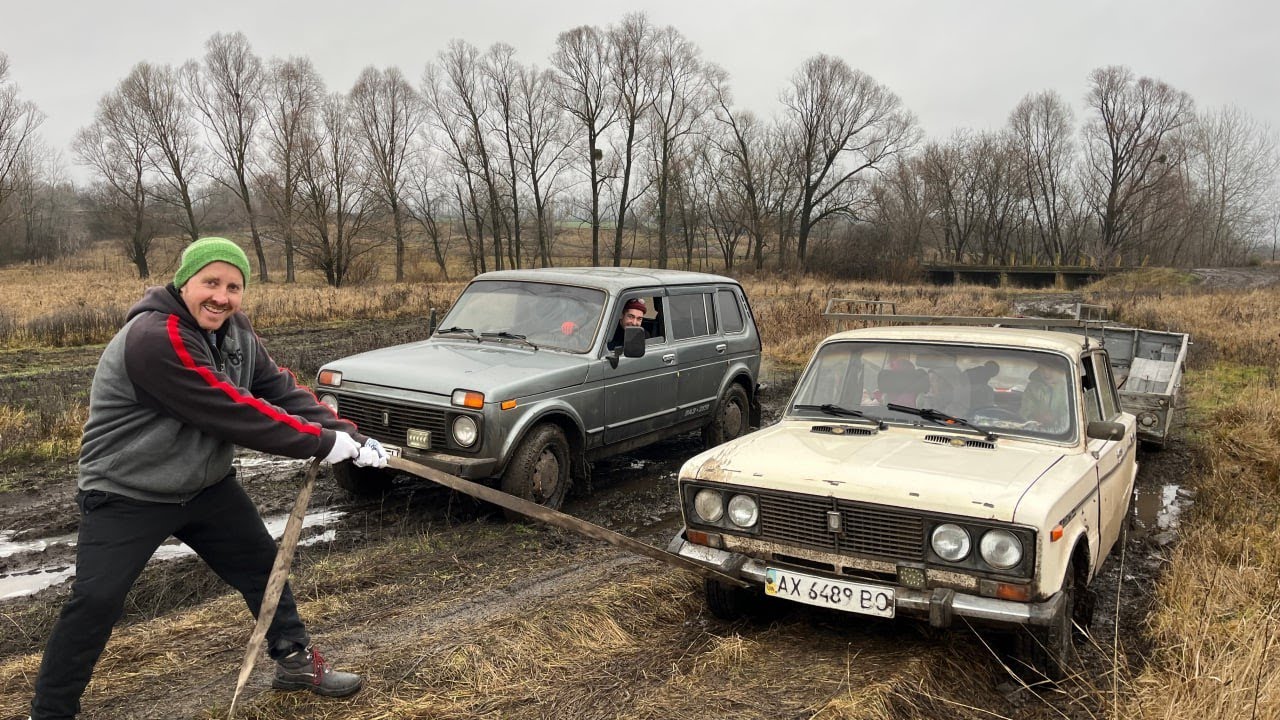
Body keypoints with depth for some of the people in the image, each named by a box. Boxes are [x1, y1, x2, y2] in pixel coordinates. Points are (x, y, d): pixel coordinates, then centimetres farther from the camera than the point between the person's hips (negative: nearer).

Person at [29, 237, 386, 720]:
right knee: (95, 603, -7)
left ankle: (295, 660, 30)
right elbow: (236, 413, -33)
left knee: (262, 564, 12)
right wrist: (323, 443, -27)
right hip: (126, 495, -8)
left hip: (206, 484, 8)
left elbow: (281, 391, -7)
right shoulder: (155, 338, -30)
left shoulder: (235, 334, -3)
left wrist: (350, 437, -19)